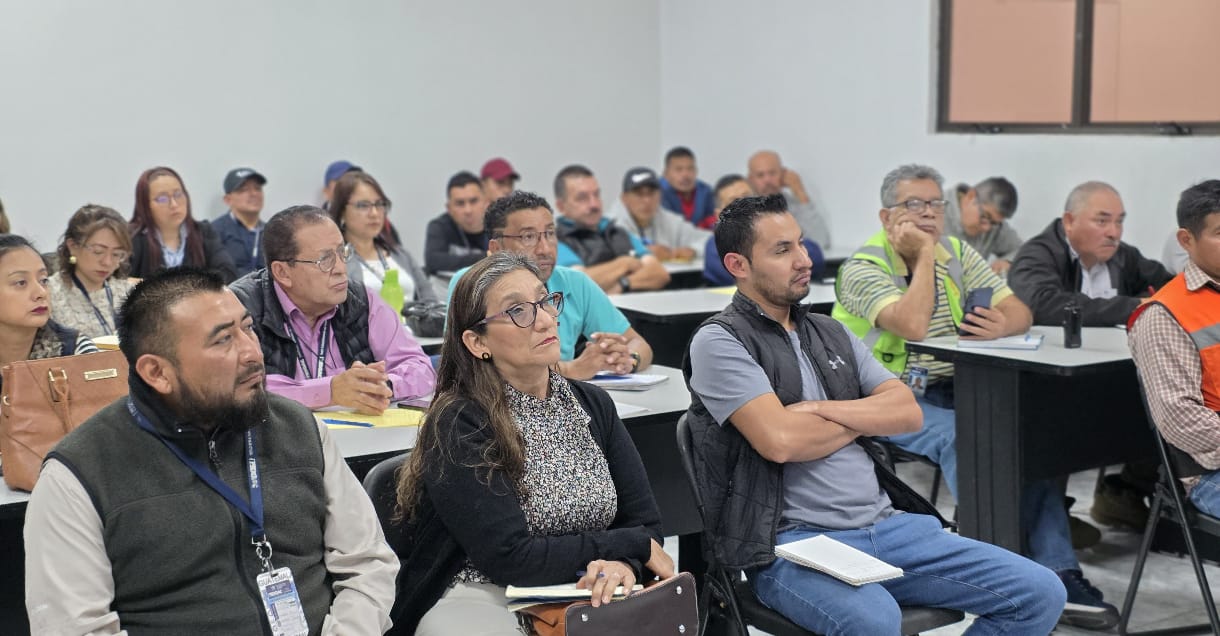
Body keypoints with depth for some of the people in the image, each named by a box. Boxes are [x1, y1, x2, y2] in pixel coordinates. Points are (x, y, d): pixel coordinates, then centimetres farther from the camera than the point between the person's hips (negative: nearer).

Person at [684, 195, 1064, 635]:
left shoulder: (830, 333, 18)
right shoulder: (719, 342, -4)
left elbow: (907, 412, 7)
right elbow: (780, 441, -16)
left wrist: (819, 409, -8)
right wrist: (864, 419, 1)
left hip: (888, 526, 7)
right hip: (794, 543, -7)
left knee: (1040, 594, -4)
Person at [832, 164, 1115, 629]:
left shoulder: (957, 254, 11)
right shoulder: (862, 268, -8)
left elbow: (1020, 311, 4)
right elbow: (912, 325, -26)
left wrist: (1003, 325, -20)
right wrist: (924, 254, -15)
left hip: (950, 393, 5)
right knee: (960, 435, -33)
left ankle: (1058, 573, -19)